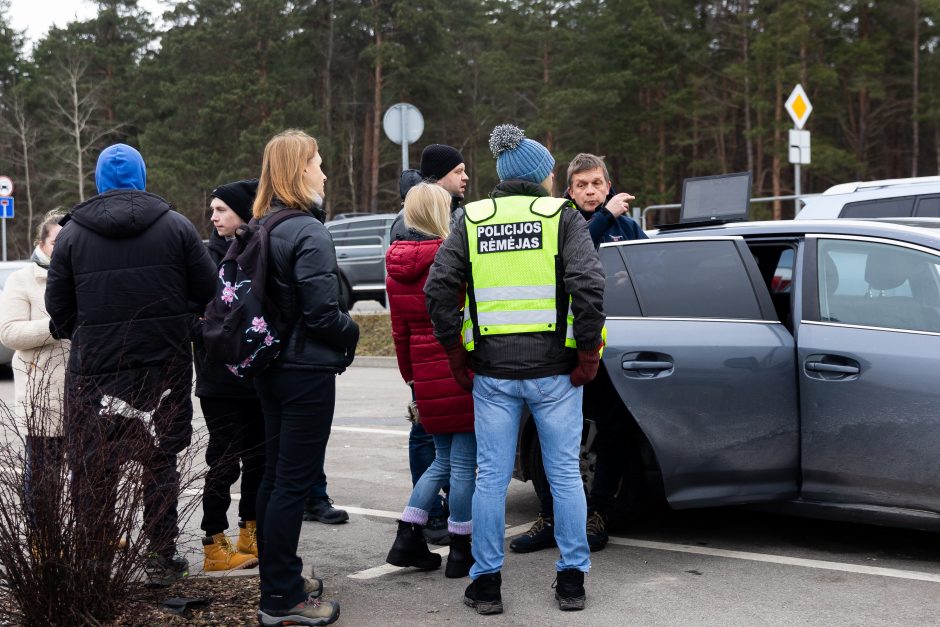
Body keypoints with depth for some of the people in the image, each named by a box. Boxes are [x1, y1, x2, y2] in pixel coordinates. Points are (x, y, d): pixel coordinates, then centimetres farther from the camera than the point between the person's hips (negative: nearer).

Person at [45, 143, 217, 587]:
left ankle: (92, 567, 14)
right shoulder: (175, 226, -3)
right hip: (163, 366, 0)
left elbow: (58, 307, 1)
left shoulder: (72, 232, -1)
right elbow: (208, 292, -3)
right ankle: (161, 559, 17)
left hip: (94, 368, 0)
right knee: (160, 464, 13)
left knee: (93, 471, 9)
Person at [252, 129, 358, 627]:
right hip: (306, 371, -9)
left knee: (275, 474, 16)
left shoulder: (262, 230, 8)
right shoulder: (309, 234, -18)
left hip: (271, 366, 9)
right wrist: (351, 332, -2)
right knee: (294, 480, -2)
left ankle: (279, 578, 28)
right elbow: (323, 314, -21)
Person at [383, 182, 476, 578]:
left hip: (427, 378, 7)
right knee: (464, 463, 2)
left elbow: (400, 332, 13)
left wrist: (412, 378, 20)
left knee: (444, 460, 18)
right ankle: (460, 552, 9)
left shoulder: (396, 268, 8)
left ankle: (407, 538, 15)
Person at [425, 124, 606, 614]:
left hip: (492, 371, 2)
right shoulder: (561, 216, -1)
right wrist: (588, 353, -6)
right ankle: (572, 580, 15)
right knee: (564, 473, 9)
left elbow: (438, 288, -1)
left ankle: (486, 583, 14)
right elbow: (587, 284, -14)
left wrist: (456, 355, 5)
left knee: (491, 476, 8)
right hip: (553, 370, -2)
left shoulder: (472, 221, 7)